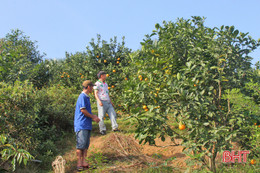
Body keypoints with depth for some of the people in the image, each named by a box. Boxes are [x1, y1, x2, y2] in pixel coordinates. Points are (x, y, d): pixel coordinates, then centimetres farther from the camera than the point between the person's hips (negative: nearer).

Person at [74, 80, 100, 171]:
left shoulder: (86, 97, 19)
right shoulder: (82, 96, -11)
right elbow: (83, 110, -16)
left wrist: (93, 116, 14)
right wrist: (93, 117, -7)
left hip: (87, 125, 9)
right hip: (81, 125, -9)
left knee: (86, 145, 9)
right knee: (81, 144, -6)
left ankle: (84, 162, 13)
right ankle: (79, 163, -2)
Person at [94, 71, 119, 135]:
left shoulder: (105, 84, 23)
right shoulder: (97, 84, -1)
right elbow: (96, 94, -7)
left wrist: (111, 102, 23)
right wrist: (99, 101, -22)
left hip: (108, 102, 7)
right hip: (101, 102, -7)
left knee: (113, 114, -4)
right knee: (101, 116, -4)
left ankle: (115, 127, -6)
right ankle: (102, 130, 2)